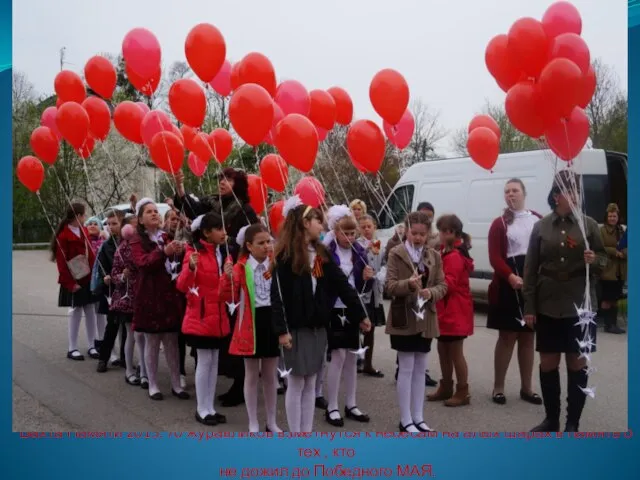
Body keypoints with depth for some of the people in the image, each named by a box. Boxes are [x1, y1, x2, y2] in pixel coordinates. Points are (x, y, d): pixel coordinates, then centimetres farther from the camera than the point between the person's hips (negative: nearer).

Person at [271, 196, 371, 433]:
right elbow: (278, 294, -14)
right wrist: (282, 329, -19)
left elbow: (341, 284, 11)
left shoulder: (321, 253, 11)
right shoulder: (286, 254, -10)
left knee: (310, 383, 11)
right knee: (296, 383, 1)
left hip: (317, 326, 6)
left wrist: (360, 314, 9)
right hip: (296, 327, -6)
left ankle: (307, 434, 20)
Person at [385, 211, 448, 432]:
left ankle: (418, 417, 21)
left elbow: (442, 286, 5)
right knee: (406, 369, 0)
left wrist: (431, 293, -17)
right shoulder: (396, 254, -5)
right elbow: (389, 286, -12)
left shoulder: (434, 256, 8)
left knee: (420, 369, 12)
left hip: (425, 319, 5)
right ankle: (405, 420, 9)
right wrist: (409, 284, -31)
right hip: (404, 319, -5)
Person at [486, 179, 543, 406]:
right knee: (507, 336, 1)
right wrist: (510, 277, -26)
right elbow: (495, 257, -9)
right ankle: (498, 387, 11)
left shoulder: (539, 220, 10)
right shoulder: (499, 224, 1)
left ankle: (526, 388, 22)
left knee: (528, 337, 11)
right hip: (508, 286, -3)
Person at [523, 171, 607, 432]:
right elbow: (530, 269, 2)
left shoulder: (589, 224, 1)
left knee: (578, 364, 4)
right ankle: (551, 419, 21)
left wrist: (594, 261, -18)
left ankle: (573, 424, 14)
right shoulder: (541, 227, 2)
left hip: (580, 306, -1)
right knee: (548, 363, 7)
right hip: (548, 306, 1)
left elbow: (603, 258, 7)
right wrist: (529, 307, -2)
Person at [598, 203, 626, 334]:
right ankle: (608, 324, 3)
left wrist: (623, 253, -9)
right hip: (607, 271, -6)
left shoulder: (621, 231, 14)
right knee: (607, 299, -3)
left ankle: (614, 324, 17)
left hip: (619, 271, 6)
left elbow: (626, 248, 12)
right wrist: (615, 252, -19)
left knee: (615, 299, 11)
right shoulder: (601, 231, -6)